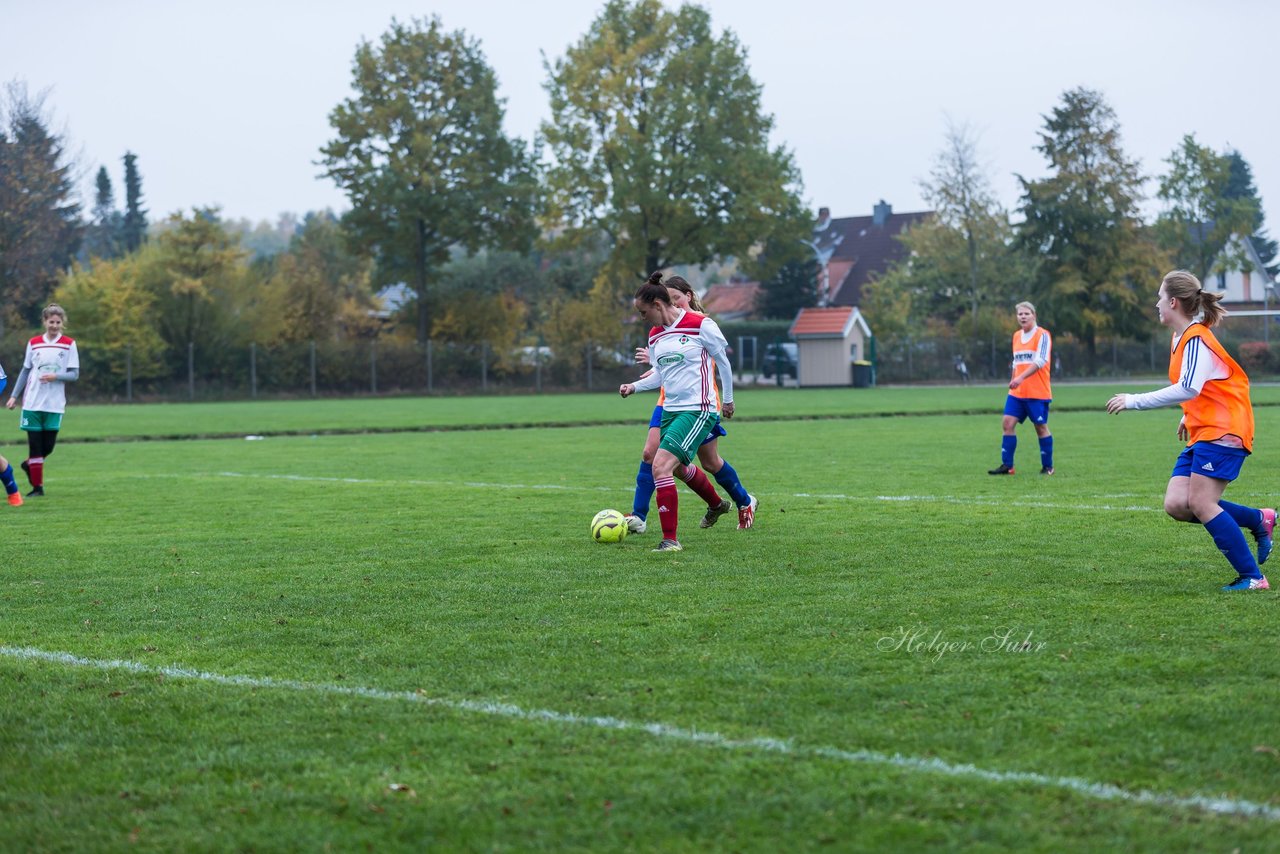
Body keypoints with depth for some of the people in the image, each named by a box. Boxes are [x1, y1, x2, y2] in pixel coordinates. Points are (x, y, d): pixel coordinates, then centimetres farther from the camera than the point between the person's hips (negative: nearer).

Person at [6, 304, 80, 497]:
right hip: (32, 402, 1)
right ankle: (37, 486, 7)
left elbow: (74, 375, -1)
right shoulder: (34, 343, 6)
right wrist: (14, 396, 7)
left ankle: (29, 465, 29)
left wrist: (56, 376, -19)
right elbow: (25, 371, 12)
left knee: (47, 447, -1)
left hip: (55, 404, -1)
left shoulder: (69, 345, 1)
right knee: (35, 445, -2)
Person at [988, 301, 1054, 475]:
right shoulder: (1017, 336, 14)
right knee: (1007, 423, -5)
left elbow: (1040, 361, -19)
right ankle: (1007, 465, -3)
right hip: (1017, 392, 6)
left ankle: (1047, 466, 12)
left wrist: (1021, 378, -28)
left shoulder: (1042, 335, -8)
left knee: (1040, 427, 0)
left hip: (1038, 392, -6)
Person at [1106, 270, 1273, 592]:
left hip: (1222, 432, -10)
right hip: (1201, 433, 10)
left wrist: (1134, 401, -25)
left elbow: (1188, 389, -29)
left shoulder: (1196, 339, -16)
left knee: (1200, 503, -16)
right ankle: (1258, 519, 8)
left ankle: (1252, 577, -11)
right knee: (1176, 504, -3)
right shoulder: (1181, 338, 14)